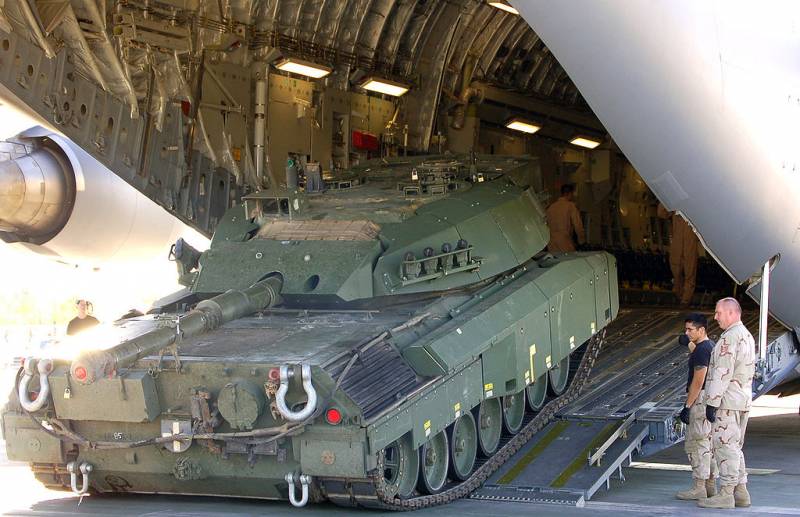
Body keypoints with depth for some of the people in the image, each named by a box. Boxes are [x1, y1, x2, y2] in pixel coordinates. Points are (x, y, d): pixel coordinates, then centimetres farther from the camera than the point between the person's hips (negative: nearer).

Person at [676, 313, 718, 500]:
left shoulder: (701, 350, -17)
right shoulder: (710, 346, 13)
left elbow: (698, 381, -21)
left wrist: (687, 406, -19)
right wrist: (689, 344, 16)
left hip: (701, 400, -10)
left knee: (696, 444, -6)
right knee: (708, 443, 14)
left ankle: (698, 488, -5)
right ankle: (710, 485, 19)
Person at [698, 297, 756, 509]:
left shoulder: (730, 338, -16)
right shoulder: (748, 336, 17)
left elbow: (722, 373, -21)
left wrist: (712, 403, -19)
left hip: (727, 402, -10)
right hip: (744, 400, 10)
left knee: (724, 445, -7)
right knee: (734, 446, 15)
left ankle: (725, 494, -6)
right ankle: (741, 492, 17)